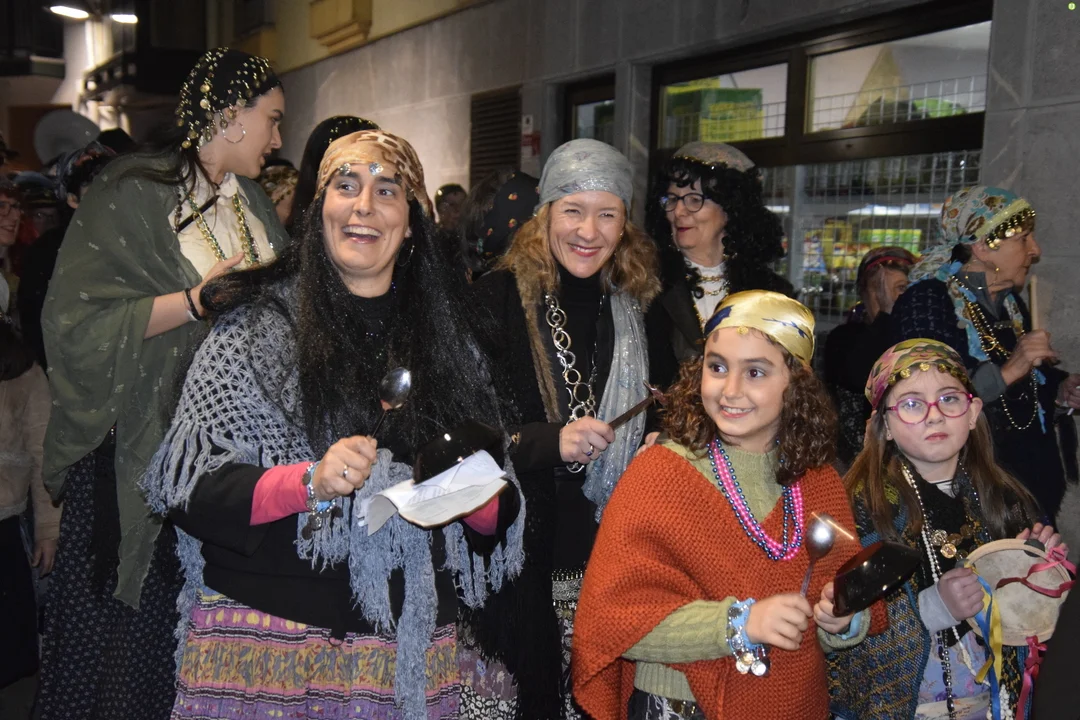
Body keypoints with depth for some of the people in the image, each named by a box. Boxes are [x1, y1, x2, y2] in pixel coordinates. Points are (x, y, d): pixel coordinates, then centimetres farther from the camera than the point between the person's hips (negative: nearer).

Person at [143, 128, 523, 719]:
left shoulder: (447, 332, 6)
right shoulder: (259, 321, -4)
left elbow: (500, 513, 10)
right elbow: (185, 487, -9)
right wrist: (310, 482, -23)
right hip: (267, 644, -3)